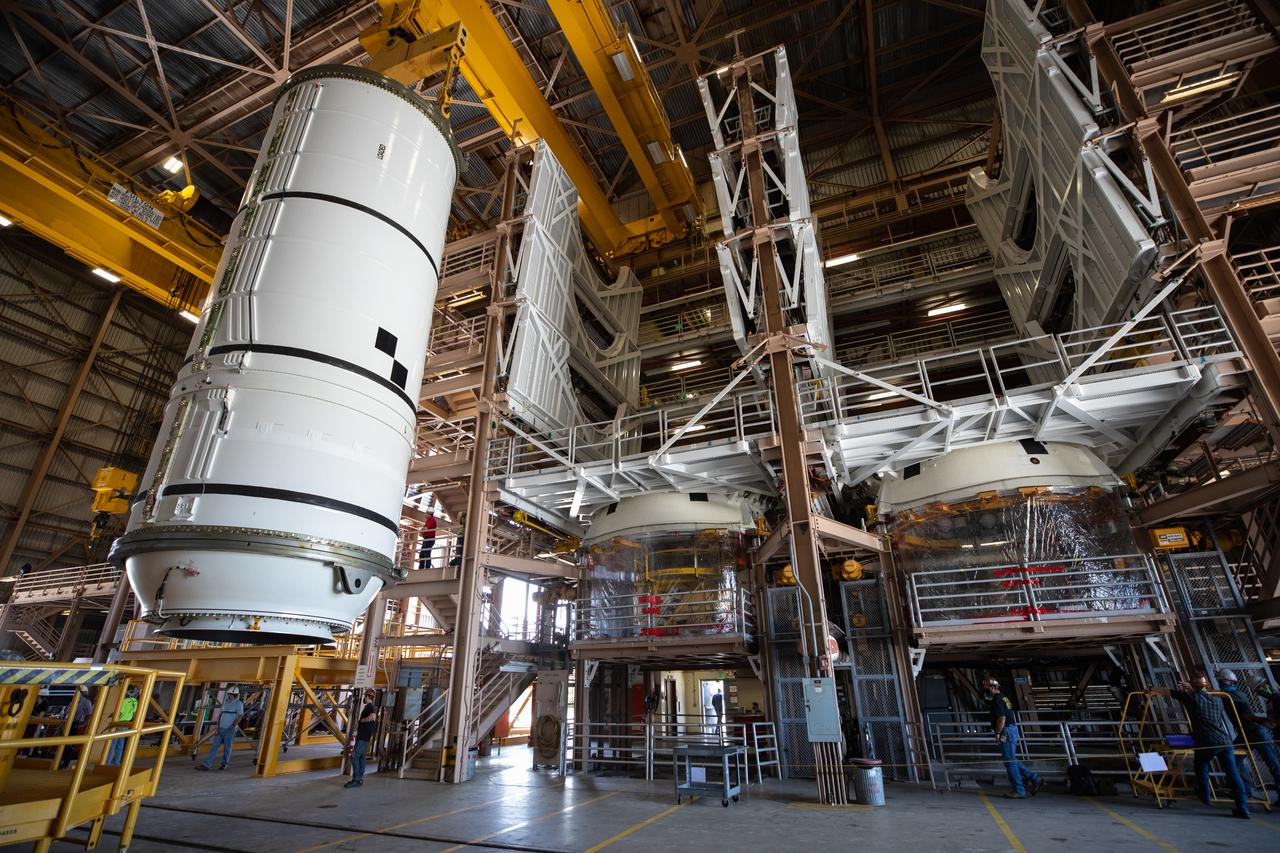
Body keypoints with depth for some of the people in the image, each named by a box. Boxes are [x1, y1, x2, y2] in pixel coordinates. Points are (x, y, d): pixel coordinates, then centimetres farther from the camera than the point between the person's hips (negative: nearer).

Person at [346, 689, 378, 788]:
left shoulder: (370, 707, -15)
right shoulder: (371, 707, 17)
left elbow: (372, 716, -35)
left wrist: (361, 720, -20)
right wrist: (358, 725, 18)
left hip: (363, 737, -10)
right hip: (363, 736, 10)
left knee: (354, 757, -9)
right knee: (362, 757, 12)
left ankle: (356, 780, -7)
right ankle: (360, 779, 17)